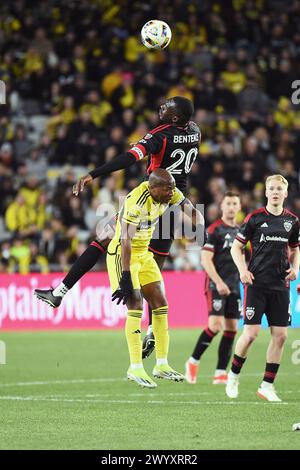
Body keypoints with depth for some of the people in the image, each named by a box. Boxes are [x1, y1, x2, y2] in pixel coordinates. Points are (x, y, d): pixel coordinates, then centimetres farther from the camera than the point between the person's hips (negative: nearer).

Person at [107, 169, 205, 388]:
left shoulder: (170, 194, -8)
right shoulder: (136, 202, -30)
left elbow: (193, 211, 0)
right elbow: (126, 242, -31)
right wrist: (125, 278, -33)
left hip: (144, 254, 8)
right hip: (122, 254, -8)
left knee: (161, 304, 6)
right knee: (136, 305, -15)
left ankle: (162, 365, 13)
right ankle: (135, 368, -10)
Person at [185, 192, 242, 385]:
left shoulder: (241, 230, 13)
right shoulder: (214, 229, -6)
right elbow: (206, 260, -12)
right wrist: (218, 282, -20)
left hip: (234, 287, 6)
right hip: (216, 285, -6)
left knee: (232, 328, 1)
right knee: (215, 325, -16)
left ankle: (221, 373, 5)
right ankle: (193, 361, 2)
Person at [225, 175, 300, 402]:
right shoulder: (255, 217, -3)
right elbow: (236, 247, 2)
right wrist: (243, 270, -12)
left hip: (280, 285, 4)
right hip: (257, 282, -4)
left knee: (280, 335, -1)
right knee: (251, 333, -8)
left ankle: (267, 385, 9)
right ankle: (233, 376, 14)